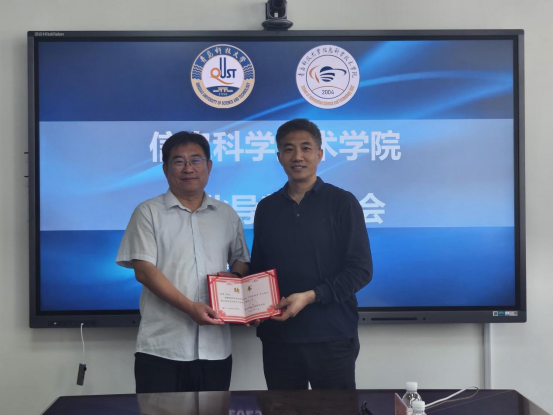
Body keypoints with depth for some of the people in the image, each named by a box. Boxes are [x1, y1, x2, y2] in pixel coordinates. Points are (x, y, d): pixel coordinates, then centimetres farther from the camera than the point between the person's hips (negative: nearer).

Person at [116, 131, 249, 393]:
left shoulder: (227, 215, 13)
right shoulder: (149, 212, 1)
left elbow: (241, 260, 21)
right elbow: (144, 271, -7)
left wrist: (233, 277, -4)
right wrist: (190, 307, -18)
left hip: (215, 348, 3)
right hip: (161, 349, -3)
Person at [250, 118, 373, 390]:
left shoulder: (342, 203, -2)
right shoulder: (267, 208, 10)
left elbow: (361, 269, -7)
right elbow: (258, 268, 15)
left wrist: (310, 296, -18)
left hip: (331, 336, -3)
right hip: (278, 336, 3)